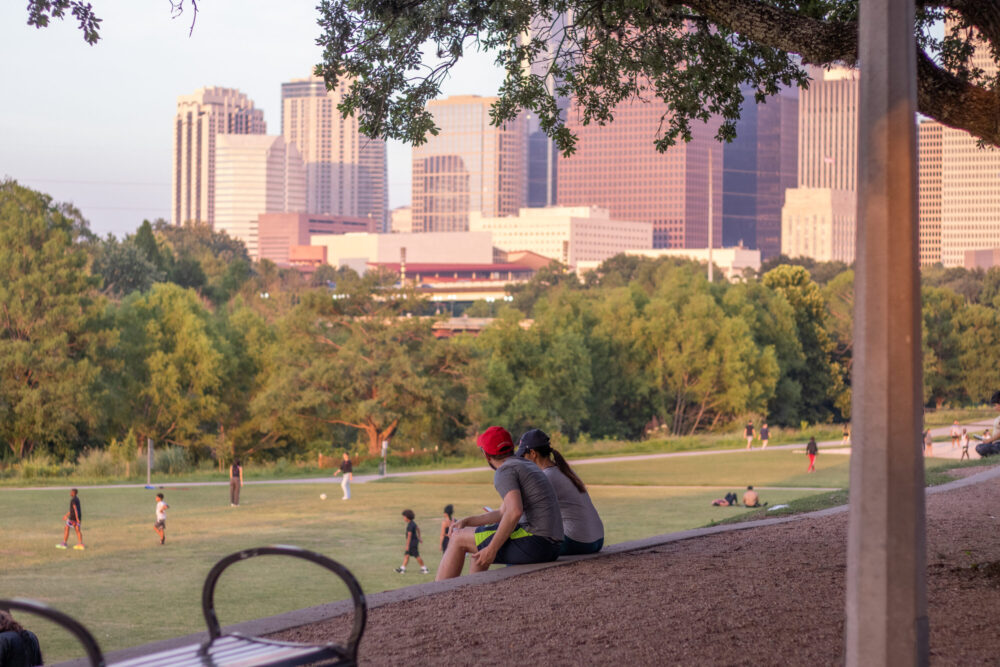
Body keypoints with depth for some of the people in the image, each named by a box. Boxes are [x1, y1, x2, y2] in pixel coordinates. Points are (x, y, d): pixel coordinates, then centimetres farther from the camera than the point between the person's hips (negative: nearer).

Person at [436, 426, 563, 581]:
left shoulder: (504, 471, -8)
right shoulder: (526, 466, 22)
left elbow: (514, 512, -24)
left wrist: (492, 549, -19)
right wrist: (467, 521, 23)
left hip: (534, 542, -9)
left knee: (459, 539, 5)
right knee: (478, 549, 28)